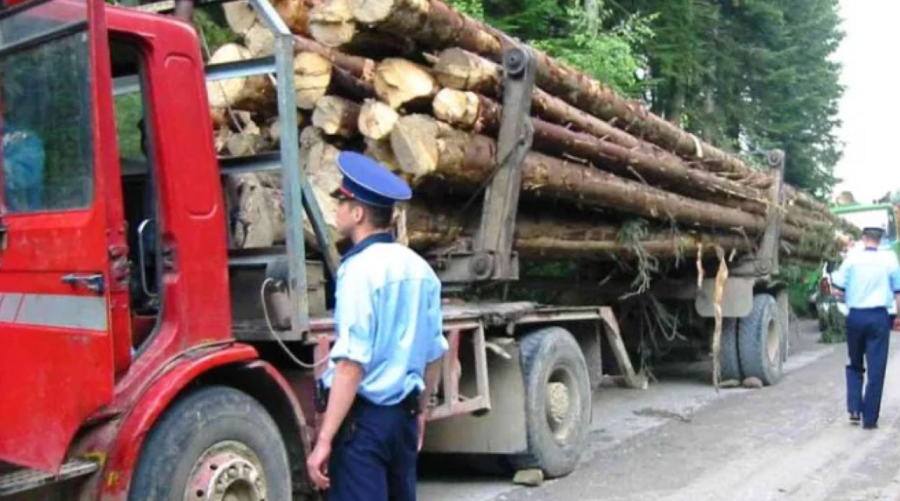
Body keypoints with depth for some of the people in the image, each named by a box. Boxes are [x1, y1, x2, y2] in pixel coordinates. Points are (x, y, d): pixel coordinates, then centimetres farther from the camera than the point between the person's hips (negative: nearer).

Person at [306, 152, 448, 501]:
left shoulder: (360, 268, -15)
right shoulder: (419, 268, 7)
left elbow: (352, 363, -21)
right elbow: (434, 354, 14)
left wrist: (325, 439, -20)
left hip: (362, 416, -8)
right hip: (403, 415, 8)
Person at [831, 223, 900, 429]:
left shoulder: (852, 257, -3)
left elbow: (839, 289, -3)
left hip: (855, 316, 1)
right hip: (879, 316, -1)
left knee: (855, 365, 19)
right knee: (876, 369, 5)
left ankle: (854, 408, 8)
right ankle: (870, 418, 6)